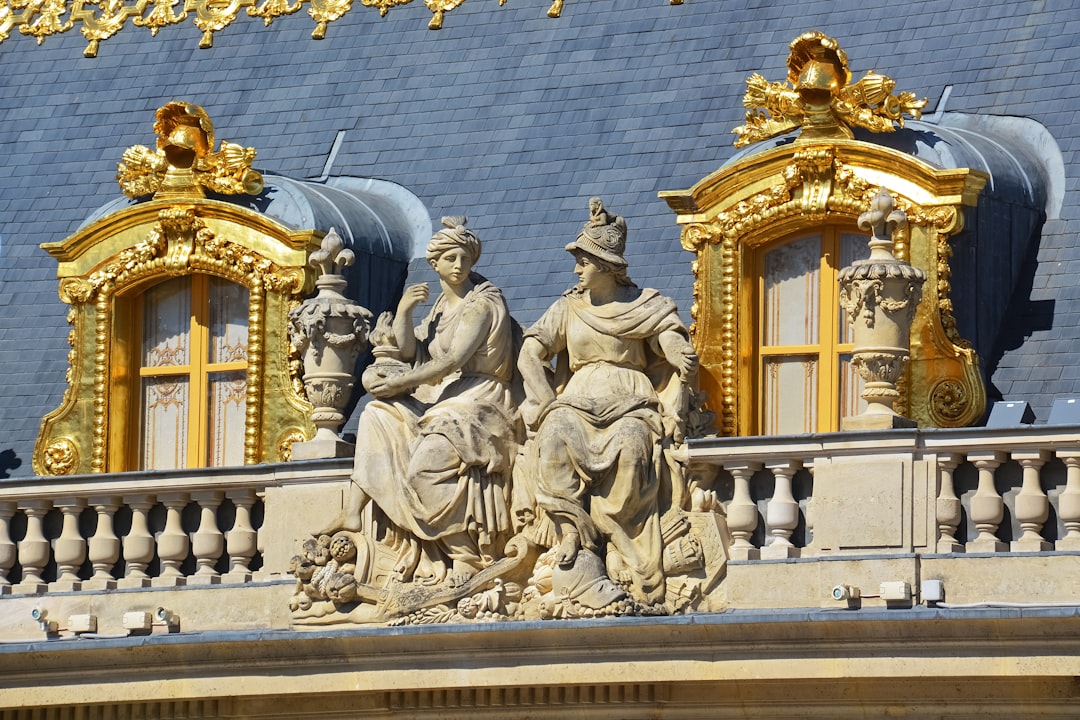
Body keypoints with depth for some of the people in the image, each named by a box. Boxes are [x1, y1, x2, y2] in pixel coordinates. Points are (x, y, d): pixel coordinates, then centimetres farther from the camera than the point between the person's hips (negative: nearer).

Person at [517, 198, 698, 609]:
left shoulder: (647, 308, 7)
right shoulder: (568, 308, 12)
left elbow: (677, 351, -3)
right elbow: (530, 356, 4)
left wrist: (685, 360, -25)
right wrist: (550, 407, -7)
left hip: (630, 405, -2)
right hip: (578, 402, 2)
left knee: (629, 445, -37)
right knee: (556, 438, -35)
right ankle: (572, 532, -33)